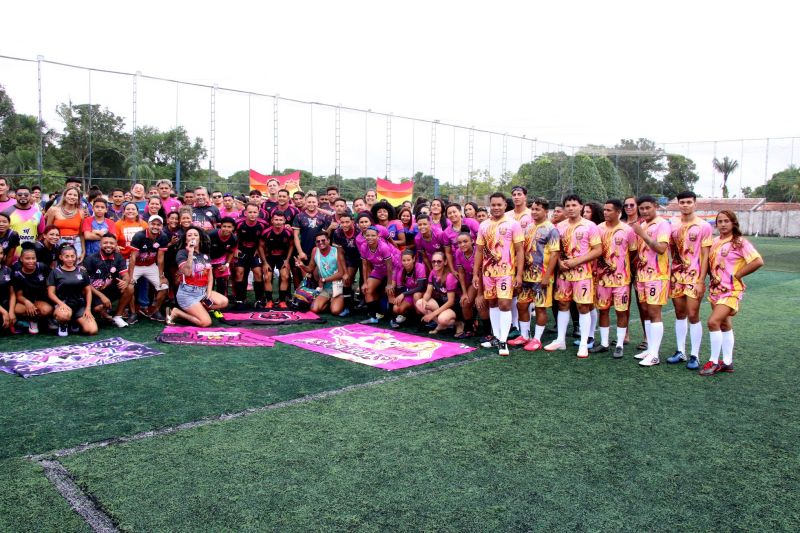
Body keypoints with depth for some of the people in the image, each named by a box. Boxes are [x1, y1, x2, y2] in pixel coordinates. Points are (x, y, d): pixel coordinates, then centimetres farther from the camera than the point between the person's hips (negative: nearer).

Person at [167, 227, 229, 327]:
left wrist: (209, 294, -3)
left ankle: (192, 310, 1)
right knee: (206, 322, -19)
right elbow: (187, 272, -22)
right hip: (188, 293, -7)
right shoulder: (182, 253, -7)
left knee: (224, 302, -15)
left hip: (203, 291, 7)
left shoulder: (205, 255, 10)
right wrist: (190, 253, -24)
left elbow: (210, 275, 9)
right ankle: (176, 312, 2)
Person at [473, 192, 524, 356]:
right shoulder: (484, 225, 8)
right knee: (492, 303, 11)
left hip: (506, 272, -5)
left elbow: (519, 251, -5)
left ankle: (503, 341, -4)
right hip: (487, 271, 5)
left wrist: (519, 274, -12)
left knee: (504, 304, -9)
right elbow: (479, 251, 11)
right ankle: (496, 337, 21)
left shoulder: (513, 224, -4)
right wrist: (475, 274, 7)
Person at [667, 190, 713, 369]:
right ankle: (681, 352, 19)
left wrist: (701, 280, -11)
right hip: (676, 276, 5)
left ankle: (694, 356, 5)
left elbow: (705, 255, -7)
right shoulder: (673, 226, 7)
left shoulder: (704, 226, -5)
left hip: (694, 277, -4)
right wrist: (670, 274, 5)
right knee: (679, 314, 10)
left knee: (693, 315, -4)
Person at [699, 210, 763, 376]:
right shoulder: (715, 242, 7)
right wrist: (712, 277, 4)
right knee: (724, 325, 14)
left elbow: (758, 261, -20)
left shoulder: (740, 242, -11)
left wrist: (737, 275, -14)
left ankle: (714, 362, -7)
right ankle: (727, 362, 23)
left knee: (713, 322, -19)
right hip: (715, 288, 7)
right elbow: (710, 263, 22)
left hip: (730, 290, -7)